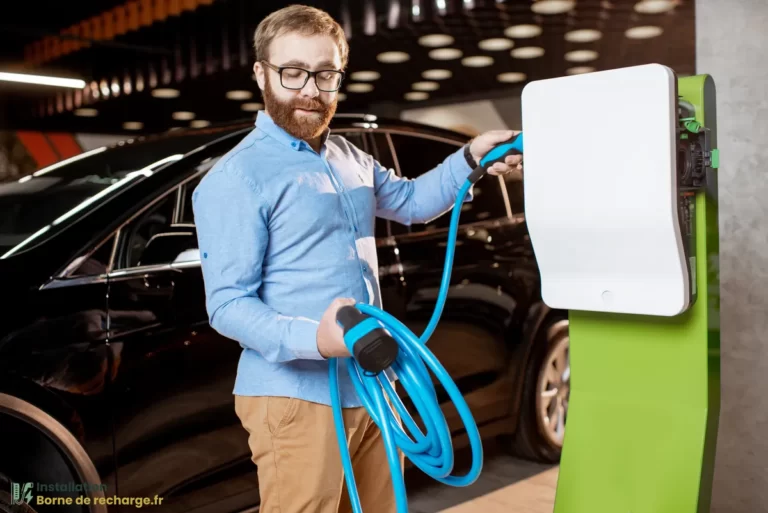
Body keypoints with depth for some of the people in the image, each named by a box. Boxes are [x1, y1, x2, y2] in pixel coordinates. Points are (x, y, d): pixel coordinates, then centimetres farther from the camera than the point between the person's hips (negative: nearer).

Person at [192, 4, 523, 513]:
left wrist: (470, 158, 12)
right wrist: (314, 338, -32)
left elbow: (411, 201, 28)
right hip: (297, 397, -7)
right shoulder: (237, 179, -11)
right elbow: (227, 304, -15)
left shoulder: (350, 158, 12)